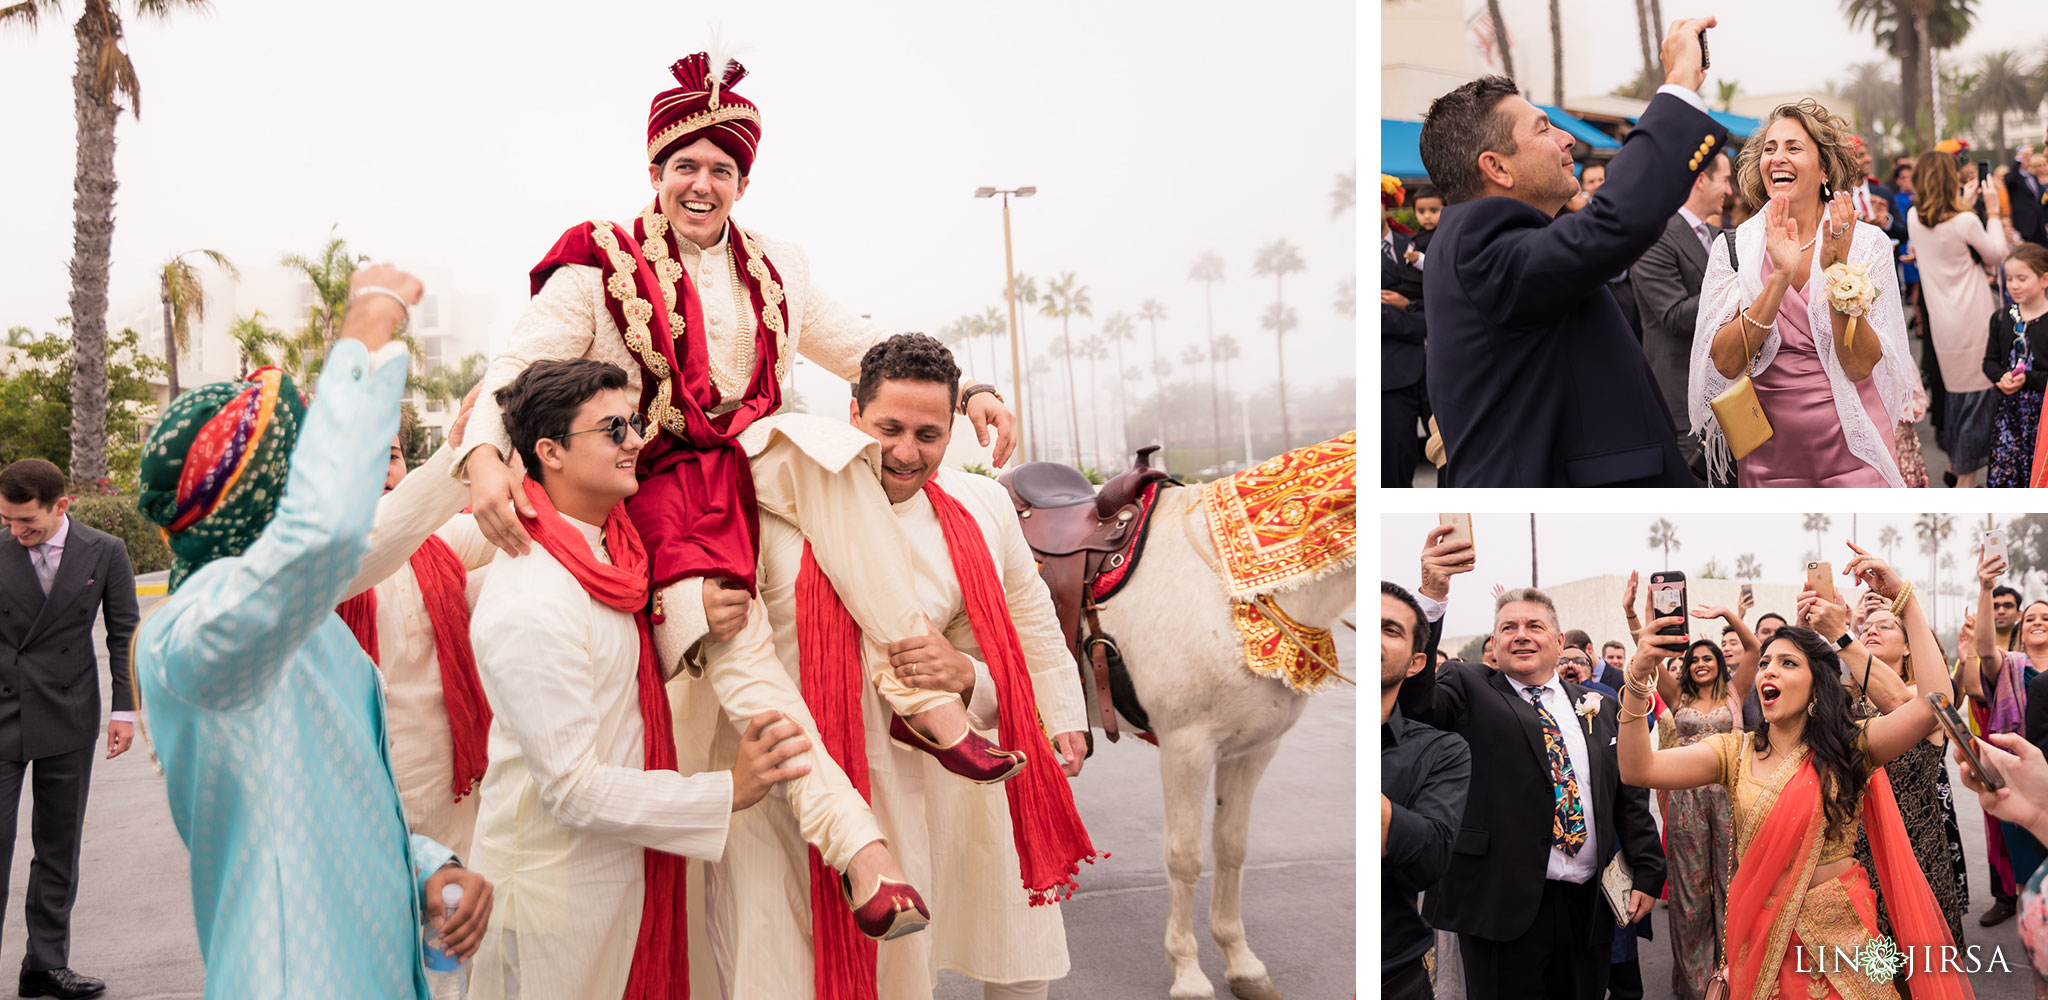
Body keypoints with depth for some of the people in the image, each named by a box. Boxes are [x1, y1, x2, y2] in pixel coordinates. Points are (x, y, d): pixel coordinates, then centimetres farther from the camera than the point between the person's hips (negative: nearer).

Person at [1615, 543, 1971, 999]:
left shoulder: (1850, 750, -6)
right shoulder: (1735, 752, -1)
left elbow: (1932, 703, -23)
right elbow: (1638, 769, -15)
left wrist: (1905, 598, -21)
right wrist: (1637, 680, -29)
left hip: (1838, 935, -2)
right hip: (1758, 938, 2)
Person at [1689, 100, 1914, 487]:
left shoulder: (1868, 242, -4)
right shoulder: (1732, 248, -2)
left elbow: (1860, 366, -12)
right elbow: (1725, 363, -12)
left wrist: (1836, 270, -22)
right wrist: (1779, 277, -21)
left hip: (1852, 451, -1)